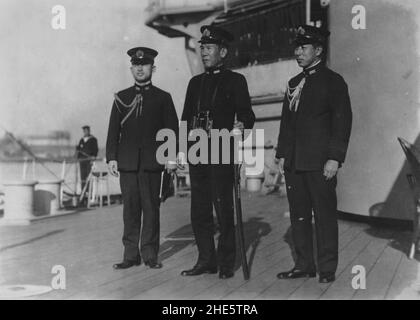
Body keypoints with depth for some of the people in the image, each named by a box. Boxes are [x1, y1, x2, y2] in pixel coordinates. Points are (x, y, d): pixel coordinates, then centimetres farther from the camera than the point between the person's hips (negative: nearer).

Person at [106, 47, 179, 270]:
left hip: (152, 162, -1)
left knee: (151, 208, 0)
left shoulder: (163, 98, 8)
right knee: (130, 208, 2)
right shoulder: (121, 97, 13)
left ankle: (150, 255, 8)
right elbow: (113, 130, 9)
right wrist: (111, 157, 0)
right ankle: (131, 255, 9)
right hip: (127, 162, 2)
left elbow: (172, 129, 5)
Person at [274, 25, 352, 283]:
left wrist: (335, 158, -15)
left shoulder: (333, 81, -2)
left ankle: (327, 269, 11)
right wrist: (282, 154, 12)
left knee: (325, 216, 0)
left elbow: (343, 122, -8)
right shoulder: (294, 83, 18)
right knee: (298, 216, 9)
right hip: (294, 163, 6)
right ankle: (304, 265, 19)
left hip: (320, 163, -6)